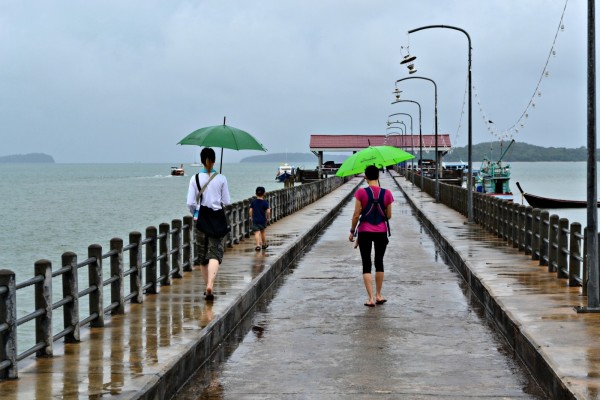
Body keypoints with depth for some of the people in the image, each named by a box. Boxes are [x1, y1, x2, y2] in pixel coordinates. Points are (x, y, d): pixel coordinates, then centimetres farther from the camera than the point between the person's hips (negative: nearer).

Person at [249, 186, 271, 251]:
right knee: (263, 232, 19)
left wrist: (251, 217, 14)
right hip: (263, 220, 0)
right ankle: (264, 244, 33)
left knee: (257, 232, -5)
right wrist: (268, 217, 3)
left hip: (255, 220, 0)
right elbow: (268, 211, -14)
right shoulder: (265, 202, -9)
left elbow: (251, 210, -1)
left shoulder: (253, 201, -2)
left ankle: (258, 245, -22)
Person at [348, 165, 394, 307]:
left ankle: (371, 298, -4)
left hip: (365, 232, -2)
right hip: (381, 232, 2)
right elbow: (388, 216, 1)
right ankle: (378, 295, 24)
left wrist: (352, 231, 3)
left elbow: (356, 215, -9)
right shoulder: (387, 194, -5)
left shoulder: (361, 193, -11)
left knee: (366, 265, 4)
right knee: (379, 262, 18)